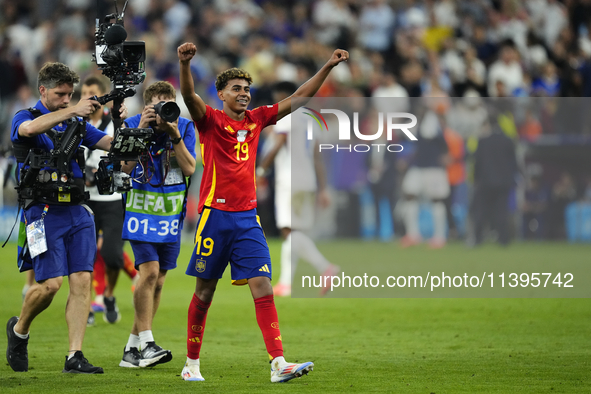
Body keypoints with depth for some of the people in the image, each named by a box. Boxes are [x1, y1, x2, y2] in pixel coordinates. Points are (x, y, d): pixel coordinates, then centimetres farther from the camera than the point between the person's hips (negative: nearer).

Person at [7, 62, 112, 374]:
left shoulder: (75, 123, 16)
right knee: (50, 284, -11)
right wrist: (72, 111, -29)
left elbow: (111, 143, 9)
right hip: (44, 213, -5)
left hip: (77, 212, 5)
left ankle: (75, 357, -6)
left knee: (81, 282, -6)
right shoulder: (24, 118, 0)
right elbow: (30, 129, -25)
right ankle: (19, 329, 18)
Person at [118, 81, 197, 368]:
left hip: (171, 212, 4)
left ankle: (132, 350, 12)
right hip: (140, 209, -4)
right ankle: (146, 344, -17)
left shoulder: (185, 128, -2)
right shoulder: (132, 125, -7)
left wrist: (175, 136, -21)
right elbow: (123, 167, -16)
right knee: (149, 271, -19)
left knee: (157, 281, 5)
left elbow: (189, 168, -10)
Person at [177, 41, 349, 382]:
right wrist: (185, 64, -40)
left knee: (263, 287, -8)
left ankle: (278, 363, -16)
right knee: (204, 293, 5)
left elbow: (299, 99, 15)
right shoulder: (210, 120, -2)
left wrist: (328, 68, 8)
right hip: (214, 216, -4)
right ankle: (192, 363, 18)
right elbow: (189, 96, -22)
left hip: (248, 218, 4)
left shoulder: (256, 120, 12)